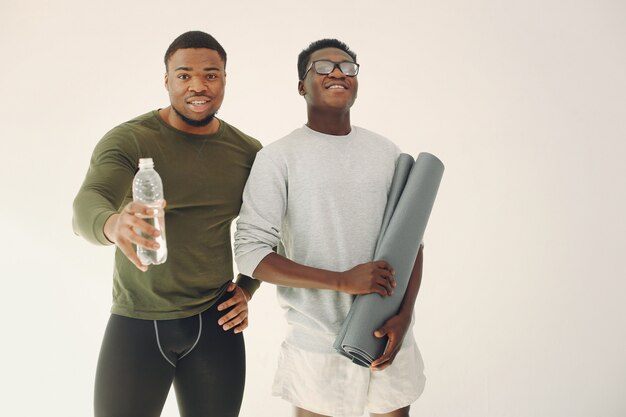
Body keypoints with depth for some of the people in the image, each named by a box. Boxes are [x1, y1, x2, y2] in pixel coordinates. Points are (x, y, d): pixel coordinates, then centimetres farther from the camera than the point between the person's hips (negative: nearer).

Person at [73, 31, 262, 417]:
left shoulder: (249, 152, 1)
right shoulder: (127, 140, -10)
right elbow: (88, 204, -28)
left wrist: (248, 287, 2)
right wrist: (112, 224, -51)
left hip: (216, 324, 3)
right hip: (136, 323, -2)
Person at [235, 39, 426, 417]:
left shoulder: (386, 152, 6)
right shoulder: (279, 158, -7)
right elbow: (251, 254, -12)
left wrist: (405, 315, -5)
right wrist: (342, 281, -19)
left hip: (389, 337, 4)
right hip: (318, 345, -3)